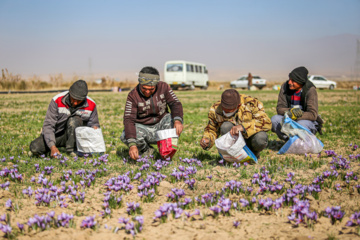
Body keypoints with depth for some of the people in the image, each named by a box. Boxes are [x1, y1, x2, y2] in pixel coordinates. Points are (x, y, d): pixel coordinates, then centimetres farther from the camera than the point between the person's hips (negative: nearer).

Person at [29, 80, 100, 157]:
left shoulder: (91, 105, -13)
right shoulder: (57, 101, -19)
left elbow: (94, 123, 4)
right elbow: (48, 125, -21)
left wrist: (94, 128, -23)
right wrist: (52, 146, -34)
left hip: (74, 136, 0)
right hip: (56, 134, 0)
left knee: (74, 120, -30)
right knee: (35, 148, -23)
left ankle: (71, 151, -21)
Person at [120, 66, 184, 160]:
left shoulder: (163, 87, -11)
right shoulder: (133, 95, -18)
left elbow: (175, 104, -13)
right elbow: (129, 120, -25)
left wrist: (178, 120, -37)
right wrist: (132, 145, -39)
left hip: (160, 124, 1)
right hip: (142, 127, -1)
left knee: (175, 121, -29)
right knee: (125, 137, -30)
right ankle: (147, 151, 2)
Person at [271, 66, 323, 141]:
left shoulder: (310, 90, -17)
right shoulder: (285, 86, -7)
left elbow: (313, 115, -22)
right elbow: (279, 108, -7)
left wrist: (294, 116, -34)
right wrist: (290, 111, -30)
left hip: (308, 121, -3)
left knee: (301, 124, -37)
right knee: (274, 119, -23)